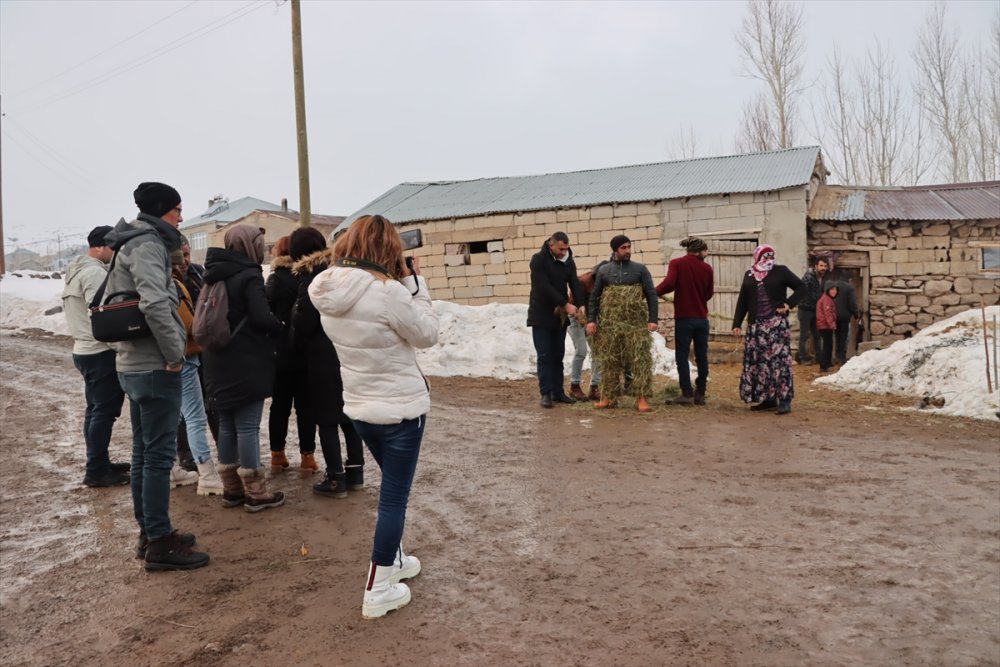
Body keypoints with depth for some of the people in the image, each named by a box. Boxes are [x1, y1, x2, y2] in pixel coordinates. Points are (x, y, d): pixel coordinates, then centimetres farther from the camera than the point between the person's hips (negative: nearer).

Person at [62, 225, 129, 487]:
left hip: (85, 350, 11)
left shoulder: (77, 269, 16)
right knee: (105, 412, -5)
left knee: (95, 410, 16)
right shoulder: (95, 272, -17)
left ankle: (98, 463, 25)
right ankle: (96, 471, 0)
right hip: (100, 352, -11)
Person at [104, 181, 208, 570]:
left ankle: (149, 532, 26)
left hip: (133, 364, 10)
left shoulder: (128, 246, 17)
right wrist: (174, 353, -20)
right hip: (155, 367, -10)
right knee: (159, 455, -4)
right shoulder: (147, 244, -13)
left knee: (144, 452, 15)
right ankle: (160, 544, 4)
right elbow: (154, 303, -28)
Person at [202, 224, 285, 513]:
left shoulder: (214, 275, 12)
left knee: (227, 425, 13)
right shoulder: (249, 275, -14)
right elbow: (261, 318, -20)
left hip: (218, 362, 8)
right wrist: (279, 326, -2)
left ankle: (231, 488, 21)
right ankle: (255, 492, 4)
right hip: (246, 363, -8)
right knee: (247, 426, -3)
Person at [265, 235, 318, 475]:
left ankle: (277, 455, 16)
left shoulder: (276, 280, -6)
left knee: (280, 404, 11)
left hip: (281, 353, 0)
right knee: (305, 405, 6)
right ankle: (307, 457, 6)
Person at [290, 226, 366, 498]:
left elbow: (304, 322, -12)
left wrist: (297, 348, 4)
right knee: (349, 413, 14)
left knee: (327, 419, 0)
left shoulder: (310, 277, -10)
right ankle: (355, 472, 20)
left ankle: (336, 480, 3)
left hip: (324, 358, -7)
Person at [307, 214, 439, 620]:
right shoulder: (388, 291, -24)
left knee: (393, 487, 25)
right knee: (394, 496, 5)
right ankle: (377, 591, 15)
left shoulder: (328, 290, -1)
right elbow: (427, 334, -12)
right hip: (401, 407, -7)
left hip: (360, 407, 7)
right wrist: (414, 282, -8)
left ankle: (393, 560, 40)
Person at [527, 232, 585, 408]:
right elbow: (545, 287, -21)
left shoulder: (568, 261, 4)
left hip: (560, 316, 5)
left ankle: (558, 392, 15)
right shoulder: (538, 260, -13)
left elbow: (575, 284, -4)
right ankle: (546, 393, 1)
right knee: (544, 356, -4)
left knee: (558, 355, 9)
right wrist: (566, 304, -23)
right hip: (541, 316, -5)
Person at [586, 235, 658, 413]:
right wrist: (591, 320, 0)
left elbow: (651, 295, 3)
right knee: (610, 361, 5)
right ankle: (609, 396, 14)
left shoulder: (640, 269, 5)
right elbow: (594, 297, 10)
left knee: (640, 359, -5)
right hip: (609, 324, 1)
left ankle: (642, 398, 0)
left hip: (636, 323, -1)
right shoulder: (603, 270, 8)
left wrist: (653, 319, -7)